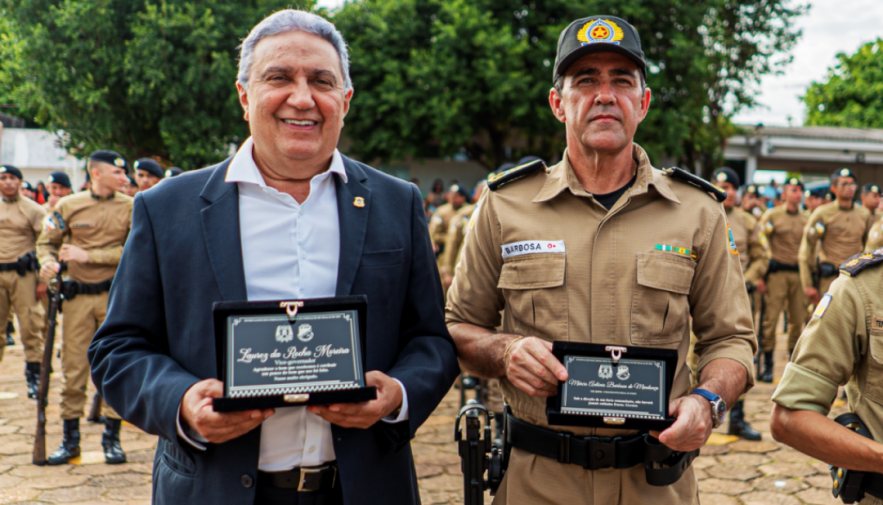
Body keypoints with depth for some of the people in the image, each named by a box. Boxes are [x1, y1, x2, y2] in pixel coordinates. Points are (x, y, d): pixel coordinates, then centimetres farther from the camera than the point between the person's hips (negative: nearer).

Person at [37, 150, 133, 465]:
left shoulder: (130, 208, 1)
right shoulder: (69, 206, 4)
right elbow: (47, 241, 11)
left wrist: (88, 255, -14)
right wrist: (48, 262, -11)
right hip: (78, 296, 1)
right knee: (73, 368, 4)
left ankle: (111, 438, 14)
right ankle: (70, 439, 16)